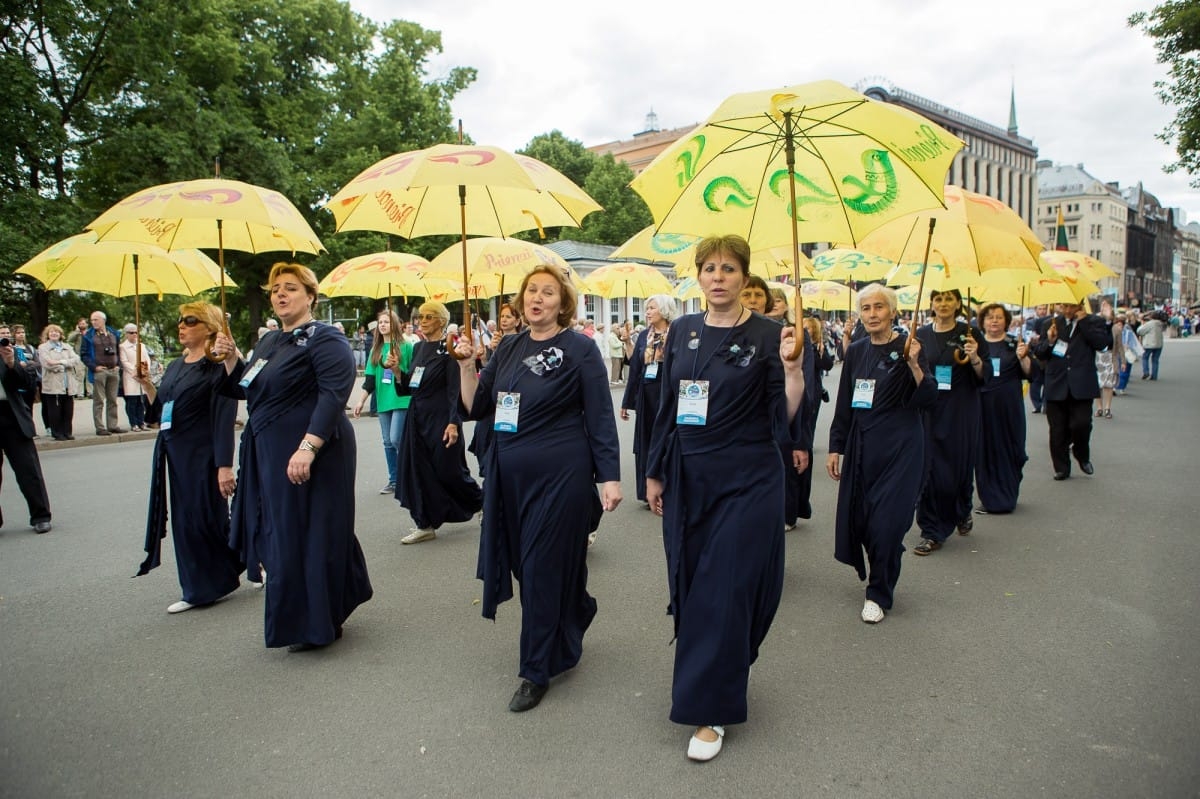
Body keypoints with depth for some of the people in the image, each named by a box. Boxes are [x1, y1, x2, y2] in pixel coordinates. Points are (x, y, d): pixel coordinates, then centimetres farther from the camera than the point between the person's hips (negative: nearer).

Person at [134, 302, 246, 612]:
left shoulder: (217, 366, -12)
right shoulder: (176, 366, 13)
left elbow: (224, 419, -18)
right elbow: (161, 408, 19)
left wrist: (225, 466, -22)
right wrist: (146, 384, 3)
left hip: (202, 455, -8)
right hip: (173, 454, 8)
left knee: (207, 521, 0)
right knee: (184, 522, 10)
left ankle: (251, 561, 22)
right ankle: (197, 590, 20)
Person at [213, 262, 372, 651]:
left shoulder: (325, 339, -11)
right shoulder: (269, 341, 16)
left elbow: (333, 396, -23)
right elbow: (244, 389, 21)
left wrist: (307, 448, -32)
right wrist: (230, 358, 3)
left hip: (309, 456, -9)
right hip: (269, 455, 9)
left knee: (308, 535, -2)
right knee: (278, 535, 14)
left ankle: (314, 626, 13)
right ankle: (324, 616, 30)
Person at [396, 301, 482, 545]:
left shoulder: (449, 349, -10)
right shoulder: (418, 348, 11)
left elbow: (455, 389, -15)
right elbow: (410, 385, 15)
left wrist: (453, 423, -21)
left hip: (440, 416, -7)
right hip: (417, 416, 7)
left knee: (449, 470, 2)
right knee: (418, 470, 5)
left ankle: (483, 503, 27)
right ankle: (426, 525, 13)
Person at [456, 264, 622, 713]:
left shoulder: (579, 349, -7)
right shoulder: (510, 348, 8)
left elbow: (600, 418, -9)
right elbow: (476, 408, 9)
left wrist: (610, 477, -14)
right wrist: (465, 365, -5)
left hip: (560, 474, -6)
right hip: (510, 474, 6)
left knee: (544, 568, 0)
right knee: (522, 560, 15)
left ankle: (537, 672, 16)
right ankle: (576, 615, 44)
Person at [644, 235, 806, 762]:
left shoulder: (767, 335, -6)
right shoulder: (682, 332, 6)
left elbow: (787, 416, -10)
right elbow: (667, 406, 10)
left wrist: (791, 366, -26)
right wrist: (655, 472, 10)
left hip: (747, 480, -4)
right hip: (688, 477, 4)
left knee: (726, 590, -2)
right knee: (689, 583, 12)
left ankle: (710, 710, 10)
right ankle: (719, 674, 37)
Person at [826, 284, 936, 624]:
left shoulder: (908, 347, -7)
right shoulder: (855, 352, 7)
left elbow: (928, 398, -13)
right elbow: (843, 404, 11)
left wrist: (914, 364, -28)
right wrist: (835, 447, 8)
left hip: (899, 446, -5)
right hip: (861, 446, 5)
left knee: (886, 522, -6)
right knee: (859, 518, 7)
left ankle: (879, 594, 12)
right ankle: (880, 578, 33)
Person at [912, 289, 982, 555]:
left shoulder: (969, 333, -2)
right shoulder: (921, 334, 5)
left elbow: (983, 378, -4)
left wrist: (974, 358, -22)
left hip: (961, 412, -1)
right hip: (929, 411, 1)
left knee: (960, 465, 9)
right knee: (931, 469, -1)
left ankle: (962, 512, 40)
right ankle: (932, 532, 8)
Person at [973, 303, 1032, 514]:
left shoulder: (1015, 344, 7)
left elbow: (1029, 374, 2)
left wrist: (1023, 358, -18)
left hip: (1009, 407, 0)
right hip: (983, 406, 0)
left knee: (1009, 449, 5)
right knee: (985, 449, 2)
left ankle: (1007, 497, 17)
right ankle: (988, 498, 10)